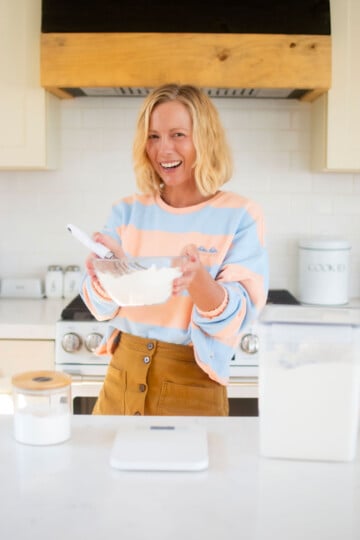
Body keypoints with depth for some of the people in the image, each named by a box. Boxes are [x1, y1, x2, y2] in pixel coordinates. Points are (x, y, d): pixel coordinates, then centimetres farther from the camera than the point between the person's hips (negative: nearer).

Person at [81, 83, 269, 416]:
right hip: (122, 379, 3)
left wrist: (197, 278, -34)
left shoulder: (240, 215, -8)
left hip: (193, 392, -3)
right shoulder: (127, 211, 1)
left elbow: (235, 318, -14)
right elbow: (103, 308, -1)